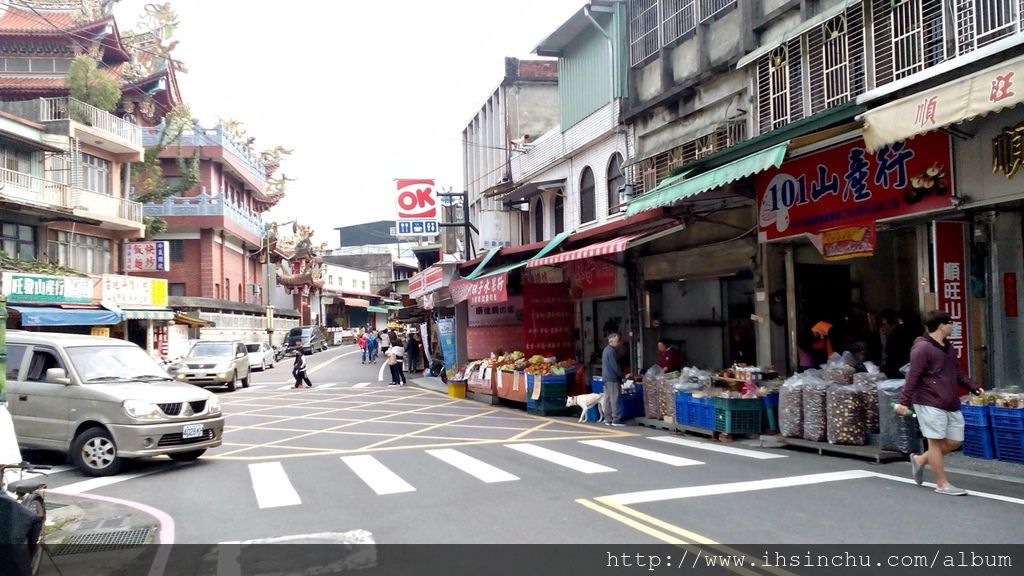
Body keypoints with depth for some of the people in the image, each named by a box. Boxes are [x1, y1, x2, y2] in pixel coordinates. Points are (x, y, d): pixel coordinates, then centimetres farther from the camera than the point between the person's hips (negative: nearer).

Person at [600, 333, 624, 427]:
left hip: (606, 377, 10)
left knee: (607, 399, 10)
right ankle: (616, 420, -7)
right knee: (614, 399, -7)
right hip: (613, 378, -10)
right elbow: (615, 366, -18)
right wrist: (621, 375, -7)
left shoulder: (606, 349, 15)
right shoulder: (612, 351, -16)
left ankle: (608, 419, 13)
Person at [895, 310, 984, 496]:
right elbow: (913, 377, -15)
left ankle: (920, 460, 27)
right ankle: (942, 484, 7)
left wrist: (973, 387, 12)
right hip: (930, 403, -9)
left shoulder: (948, 348, 17)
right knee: (936, 441, -2)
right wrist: (904, 401, -18)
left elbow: (958, 372, 25)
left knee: (954, 441, 10)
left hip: (951, 404, 9)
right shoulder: (923, 348, -12)